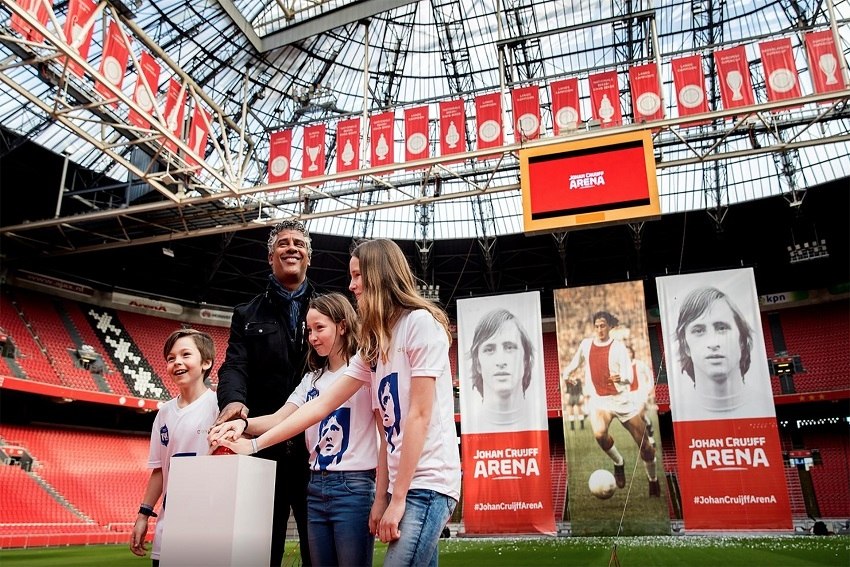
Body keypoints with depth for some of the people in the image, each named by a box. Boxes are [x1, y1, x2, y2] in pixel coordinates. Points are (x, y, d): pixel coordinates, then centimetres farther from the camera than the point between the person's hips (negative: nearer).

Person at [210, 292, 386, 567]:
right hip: (316, 488, 6)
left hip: (353, 486, -6)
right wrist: (244, 424, -18)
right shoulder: (312, 379, 15)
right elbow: (280, 420, 3)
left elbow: (386, 435, -7)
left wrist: (382, 496, -11)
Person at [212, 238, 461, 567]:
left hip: (426, 482, -8)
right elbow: (323, 404, 12)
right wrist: (254, 444, 7)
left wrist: (397, 499, -13)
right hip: (404, 484, 8)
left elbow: (419, 415, -14)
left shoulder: (421, 323, -10)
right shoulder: (374, 344, 16)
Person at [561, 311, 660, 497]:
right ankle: (618, 463, 1)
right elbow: (575, 362, 26)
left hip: (622, 399, -1)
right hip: (598, 400, 1)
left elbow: (629, 376, -13)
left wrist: (621, 378, -35)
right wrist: (566, 374, 10)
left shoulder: (618, 346, -5)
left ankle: (654, 482, 31)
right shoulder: (586, 344, 5)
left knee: (644, 444, 3)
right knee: (599, 434, -30)